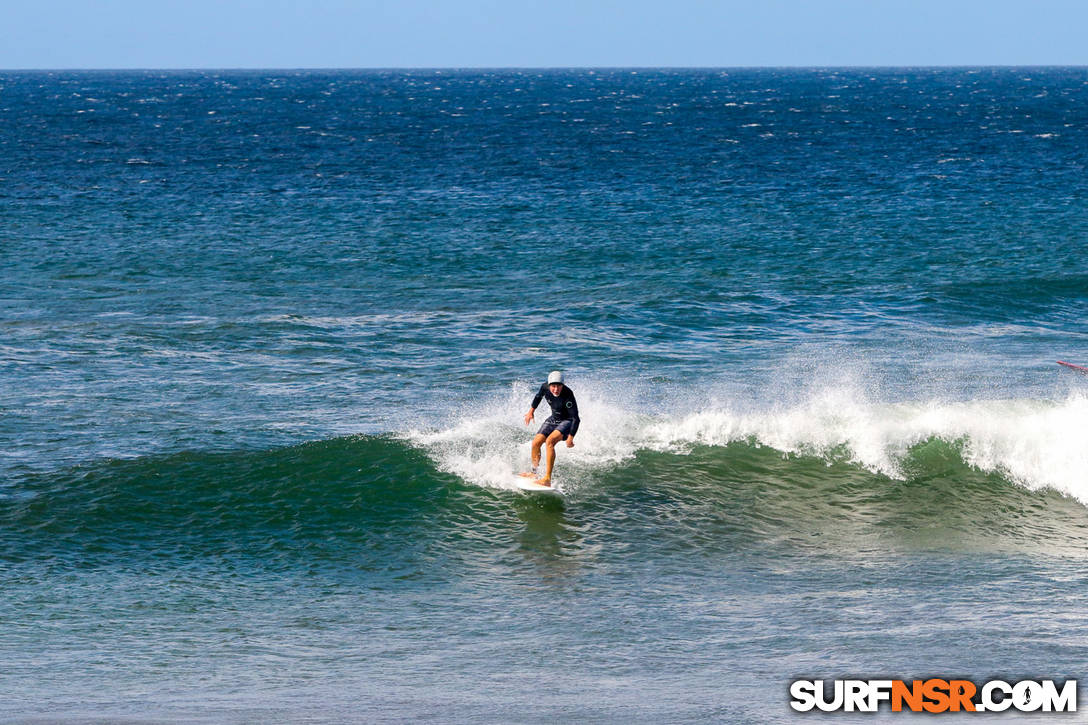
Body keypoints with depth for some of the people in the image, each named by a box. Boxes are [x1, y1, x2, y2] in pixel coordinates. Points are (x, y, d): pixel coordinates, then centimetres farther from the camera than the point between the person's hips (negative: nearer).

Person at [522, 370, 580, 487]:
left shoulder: (568, 395, -33)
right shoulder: (545, 387, -16)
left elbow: (575, 418, -30)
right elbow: (538, 396, 10)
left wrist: (570, 437, -34)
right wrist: (531, 411, 15)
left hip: (568, 421, -7)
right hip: (554, 419, 7)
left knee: (549, 441, -29)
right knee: (536, 443, 2)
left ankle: (547, 478, -32)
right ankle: (533, 472, 29)